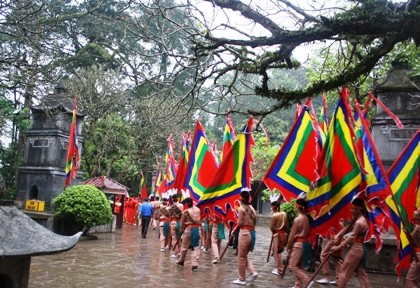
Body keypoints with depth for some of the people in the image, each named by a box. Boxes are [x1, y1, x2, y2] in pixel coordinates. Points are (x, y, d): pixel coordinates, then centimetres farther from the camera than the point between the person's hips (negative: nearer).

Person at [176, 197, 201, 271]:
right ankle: (195, 264, -4)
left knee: (184, 246, 16)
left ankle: (181, 261, 34)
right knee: (196, 247, 4)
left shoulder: (185, 212, -7)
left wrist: (182, 229, 10)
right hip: (197, 229, 2)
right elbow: (200, 221, 5)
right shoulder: (197, 209, 4)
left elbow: (182, 223, -4)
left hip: (189, 229, -2)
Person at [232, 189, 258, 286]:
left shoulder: (241, 208, -10)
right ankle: (253, 272, 8)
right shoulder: (252, 208, 9)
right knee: (244, 256, 21)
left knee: (241, 257, 5)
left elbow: (240, 223, -9)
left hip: (245, 233, -7)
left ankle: (242, 279, 12)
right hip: (252, 232, 7)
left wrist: (234, 231, 7)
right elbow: (255, 221, 7)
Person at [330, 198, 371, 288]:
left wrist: (338, 247, -15)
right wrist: (337, 237, -6)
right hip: (359, 248, 10)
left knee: (344, 271, 0)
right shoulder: (356, 219, 10)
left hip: (356, 248, -10)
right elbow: (346, 229, 8)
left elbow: (351, 238, -20)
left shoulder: (360, 222, -21)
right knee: (361, 272, 13)